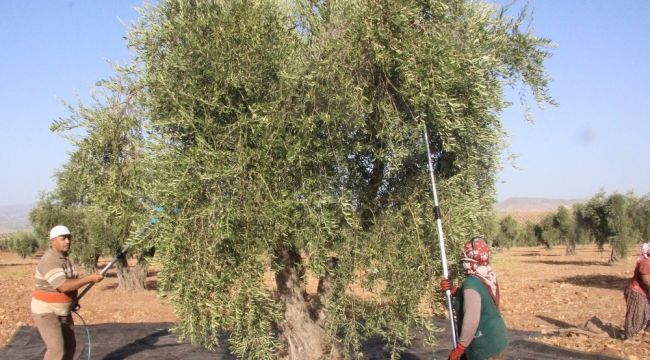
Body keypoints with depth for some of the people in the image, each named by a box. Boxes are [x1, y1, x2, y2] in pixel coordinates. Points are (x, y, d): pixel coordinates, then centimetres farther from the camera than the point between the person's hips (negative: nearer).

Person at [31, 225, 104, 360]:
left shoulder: (64, 258, 6)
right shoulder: (50, 261, -26)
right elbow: (63, 286, -36)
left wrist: (73, 300, 7)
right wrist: (90, 278, -33)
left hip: (62, 312, 9)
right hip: (46, 313, -9)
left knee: (69, 346, 13)